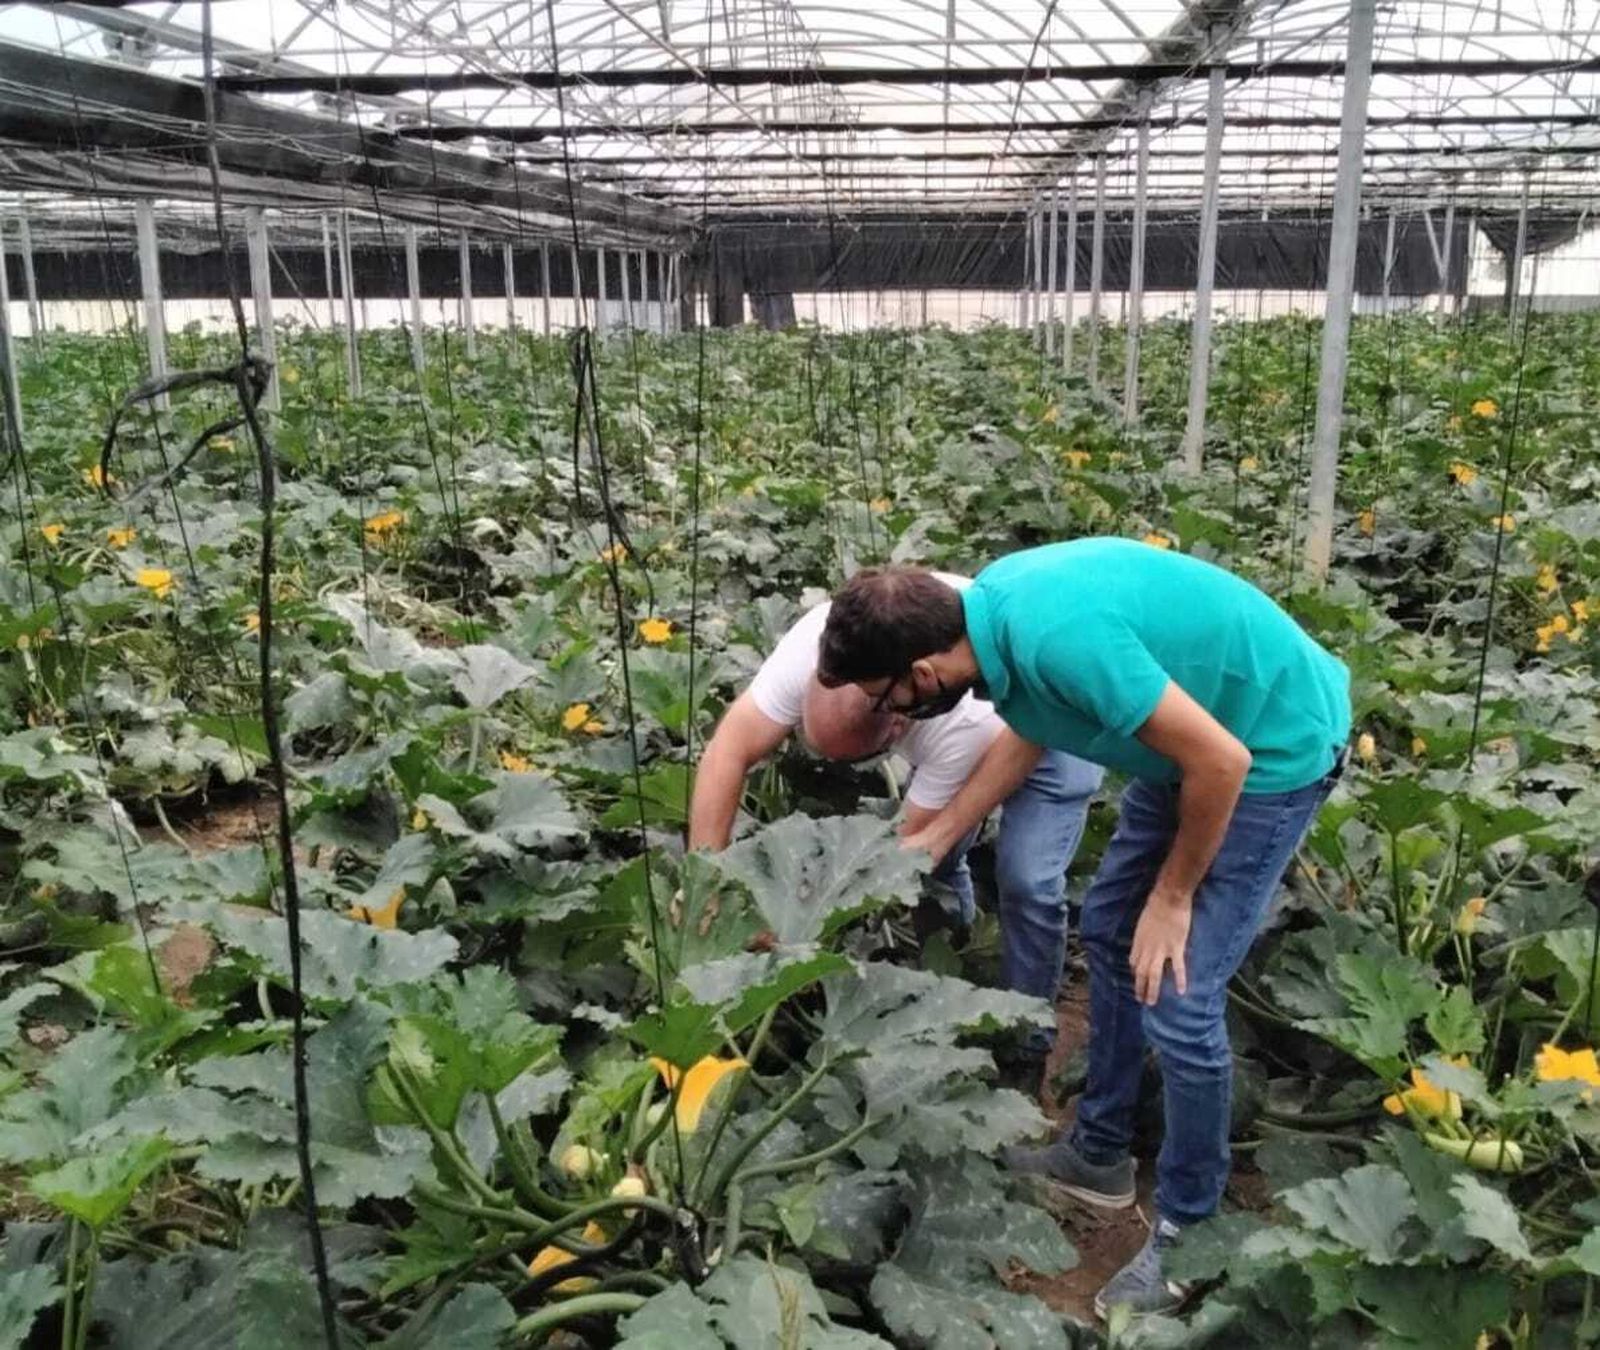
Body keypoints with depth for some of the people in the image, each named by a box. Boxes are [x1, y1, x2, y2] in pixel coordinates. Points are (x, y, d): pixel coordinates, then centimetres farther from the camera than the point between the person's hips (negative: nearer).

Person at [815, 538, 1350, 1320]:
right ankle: (1100, 1153, 33)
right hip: (1199, 732, 9)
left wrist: (1172, 898, -13)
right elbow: (1027, 733, 13)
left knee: (1177, 1003, -8)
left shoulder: (1061, 637, -35)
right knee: (1109, 929, 15)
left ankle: (1188, 1230, 14)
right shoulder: (993, 606, -8)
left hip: (1276, 747, -9)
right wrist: (930, 841, 15)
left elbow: (1220, 762, -28)